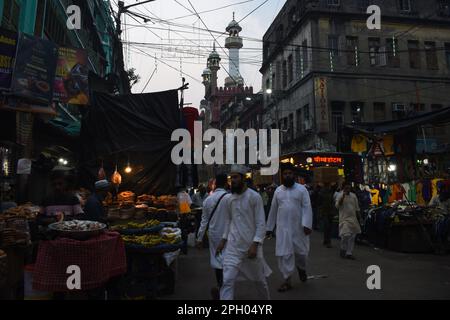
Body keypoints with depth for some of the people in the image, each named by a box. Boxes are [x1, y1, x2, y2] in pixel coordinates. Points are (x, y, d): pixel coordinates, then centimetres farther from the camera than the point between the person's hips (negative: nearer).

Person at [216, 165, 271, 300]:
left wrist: (255, 244, -20)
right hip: (233, 246, 3)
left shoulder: (254, 197, -11)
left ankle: (268, 297, 48)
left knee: (259, 278, 18)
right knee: (227, 280, -8)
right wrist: (223, 240, 7)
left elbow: (261, 224, -13)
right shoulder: (229, 199, 3)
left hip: (251, 245, -3)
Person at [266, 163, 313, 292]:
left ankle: (301, 269, 41)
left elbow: (307, 208, -9)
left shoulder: (302, 189, -2)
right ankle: (287, 280, 11)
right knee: (284, 253, 1)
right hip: (283, 227, 2)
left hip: (299, 227, -2)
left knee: (301, 251, 9)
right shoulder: (278, 190, 7)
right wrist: (269, 227, 13)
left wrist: (307, 224, -20)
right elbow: (273, 210, 11)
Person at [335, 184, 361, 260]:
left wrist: (358, 217, 13)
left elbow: (357, 208, 15)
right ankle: (343, 249, 11)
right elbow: (337, 206, -16)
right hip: (344, 219, -5)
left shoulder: (353, 196, 9)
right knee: (345, 235, -13)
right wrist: (343, 197, -24)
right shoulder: (340, 195, -4)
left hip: (353, 219, 5)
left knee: (352, 236, 5)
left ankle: (349, 253, 14)